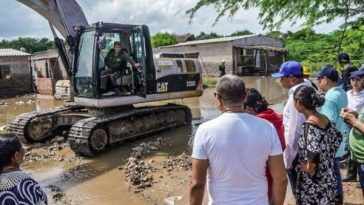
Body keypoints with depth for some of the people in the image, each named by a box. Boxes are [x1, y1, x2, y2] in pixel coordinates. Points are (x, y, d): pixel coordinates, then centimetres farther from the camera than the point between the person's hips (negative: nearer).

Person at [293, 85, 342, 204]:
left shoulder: (309, 125, -23)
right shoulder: (324, 119, 2)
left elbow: (314, 150, -36)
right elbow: (337, 138, 16)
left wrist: (310, 167, -19)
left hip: (314, 183, -8)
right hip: (327, 177, 8)